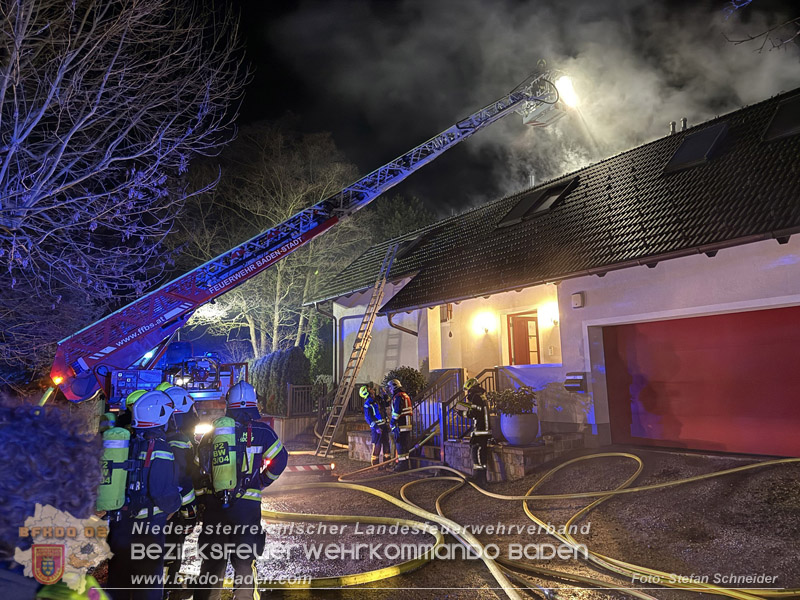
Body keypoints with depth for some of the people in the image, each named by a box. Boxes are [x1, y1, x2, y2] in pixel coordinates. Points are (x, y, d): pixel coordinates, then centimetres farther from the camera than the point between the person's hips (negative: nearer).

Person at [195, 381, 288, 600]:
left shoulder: (215, 430, 1)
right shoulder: (261, 431, -7)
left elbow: (199, 463, 4)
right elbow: (280, 459, -9)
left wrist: (202, 496, 15)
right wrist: (261, 483, 4)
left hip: (213, 503, 3)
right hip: (247, 506, -3)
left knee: (212, 560, 18)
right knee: (244, 561, 9)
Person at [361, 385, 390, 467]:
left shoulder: (377, 400, 14)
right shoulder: (367, 404, -9)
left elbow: (383, 412, 26)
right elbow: (368, 418, -15)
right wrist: (376, 427, -20)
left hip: (384, 426, 8)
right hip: (376, 427, -8)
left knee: (386, 444, 11)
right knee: (377, 446, -6)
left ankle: (386, 462, 21)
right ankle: (375, 464, 2)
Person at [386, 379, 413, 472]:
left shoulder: (398, 397, -13)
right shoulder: (405, 395, 18)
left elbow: (397, 411, -20)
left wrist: (392, 422, -15)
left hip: (400, 425, -10)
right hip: (407, 424, 10)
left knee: (400, 444, -6)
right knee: (405, 444, 14)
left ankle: (402, 464, -4)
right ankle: (405, 463, 21)